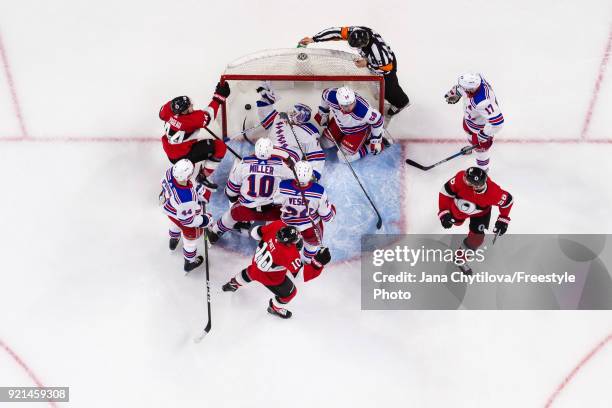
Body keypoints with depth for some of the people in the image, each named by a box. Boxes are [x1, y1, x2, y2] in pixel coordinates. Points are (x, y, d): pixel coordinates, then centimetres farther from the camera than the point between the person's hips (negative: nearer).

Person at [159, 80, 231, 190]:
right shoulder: (191, 120, -34)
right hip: (181, 156, -8)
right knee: (220, 147, -11)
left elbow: (162, 114, 8)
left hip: (169, 150, 8)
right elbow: (209, 115, -19)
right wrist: (219, 97, -13)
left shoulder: (169, 107, -16)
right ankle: (203, 177, 1)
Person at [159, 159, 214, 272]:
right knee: (191, 238, 26)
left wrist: (196, 190, -6)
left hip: (169, 207, 6)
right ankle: (190, 262, 54)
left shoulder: (171, 172, -33)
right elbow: (187, 220, -31)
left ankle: (173, 240, 74)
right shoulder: (186, 200, -49)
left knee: (175, 223, 41)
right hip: (186, 217, -6)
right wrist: (205, 220, -16)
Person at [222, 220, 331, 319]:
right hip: (270, 278, -6)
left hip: (257, 260, 6)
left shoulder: (277, 225, -29)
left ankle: (233, 284, 70)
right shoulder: (291, 255, -42)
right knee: (289, 292, 19)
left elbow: (256, 232, -14)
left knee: (251, 272, 41)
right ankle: (275, 308, 49)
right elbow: (300, 275, -34)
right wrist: (318, 263, -43)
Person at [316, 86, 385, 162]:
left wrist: (376, 141, -13)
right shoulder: (331, 96, -35)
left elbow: (378, 120, -25)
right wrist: (323, 114, 6)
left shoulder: (364, 111, -45)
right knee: (325, 144, 15)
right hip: (339, 123, 4)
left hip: (359, 130, -4)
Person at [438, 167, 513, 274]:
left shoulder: (493, 193, -42)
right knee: (456, 222, 28)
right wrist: (444, 213, -30)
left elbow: (508, 200, -20)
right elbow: (446, 191, -27)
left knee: (476, 238, -6)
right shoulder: (461, 178, -43)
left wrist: (503, 220, -14)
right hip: (458, 206, 1)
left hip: (480, 213, -1)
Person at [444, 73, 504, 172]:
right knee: (468, 129, 36)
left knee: (480, 147, 17)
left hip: (481, 124, -7)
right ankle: (472, 145, 71)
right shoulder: (473, 79, -29)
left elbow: (497, 121, -44)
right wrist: (454, 92, 12)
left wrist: (485, 133, -30)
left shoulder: (483, 102, -50)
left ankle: (482, 169, 46)